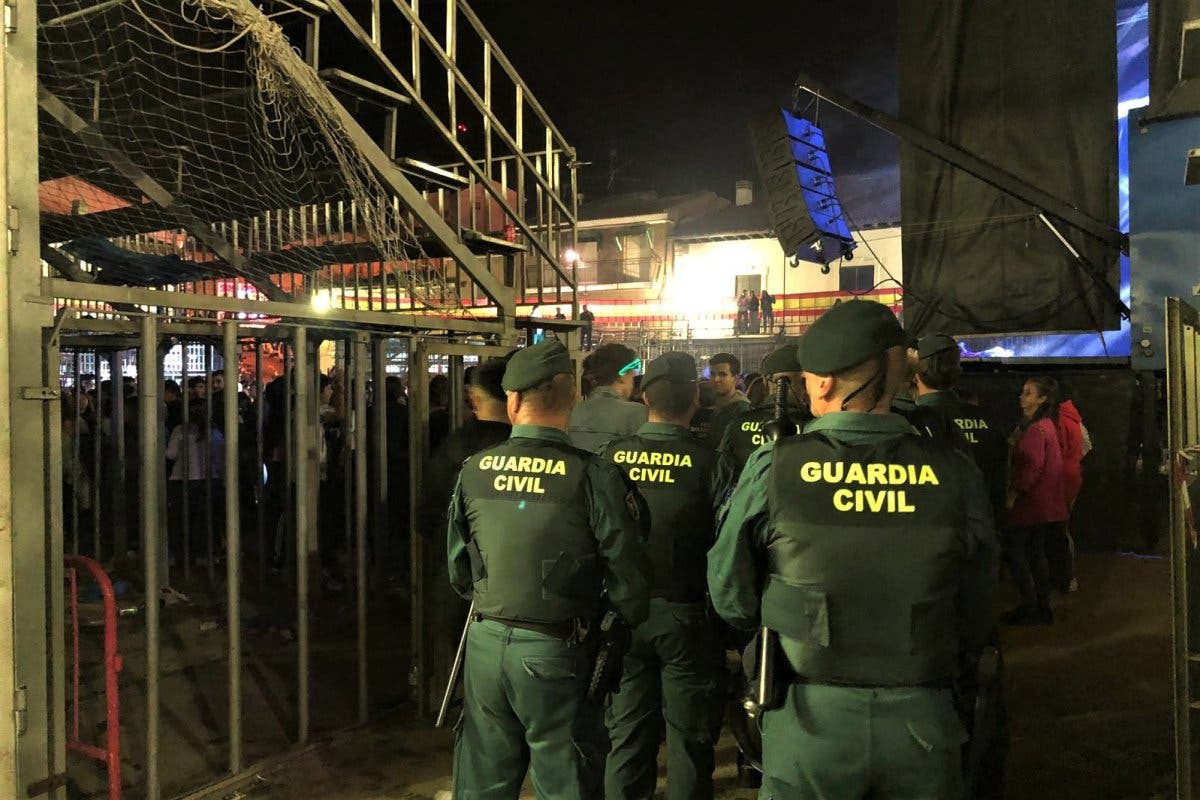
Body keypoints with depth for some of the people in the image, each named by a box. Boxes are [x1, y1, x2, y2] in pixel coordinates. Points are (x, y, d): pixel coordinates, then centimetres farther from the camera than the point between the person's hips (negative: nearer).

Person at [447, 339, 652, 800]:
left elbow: (458, 571, 7)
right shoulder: (594, 476, -15)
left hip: (484, 644, 4)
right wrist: (623, 629, 9)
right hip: (554, 653, -4)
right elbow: (629, 578, -12)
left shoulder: (473, 471, -3)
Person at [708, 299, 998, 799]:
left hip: (809, 719, -1)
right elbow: (975, 620, 2)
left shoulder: (773, 468, -13)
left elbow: (731, 599, -4)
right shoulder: (956, 474, -7)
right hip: (922, 721, 2)